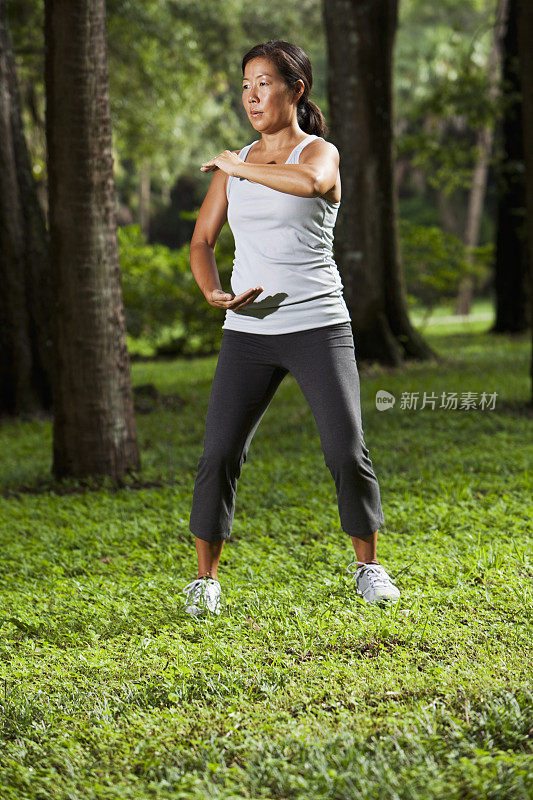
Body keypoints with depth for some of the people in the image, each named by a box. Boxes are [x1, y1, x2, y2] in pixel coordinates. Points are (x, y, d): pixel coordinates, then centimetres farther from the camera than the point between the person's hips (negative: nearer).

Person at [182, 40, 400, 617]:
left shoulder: (321, 152, -3)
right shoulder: (233, 164, 12)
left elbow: (311, 181, -29)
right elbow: (201, 242, 14)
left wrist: (240, 166, -16)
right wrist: (214, 294, -7)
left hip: (318, 326, -3)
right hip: (248, 332, 3)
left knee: (347, 451, -9)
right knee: (219, 454, -7)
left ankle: (368, 567, 12)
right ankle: (205, 578, 6)